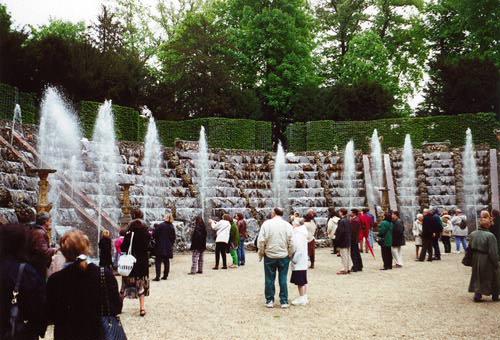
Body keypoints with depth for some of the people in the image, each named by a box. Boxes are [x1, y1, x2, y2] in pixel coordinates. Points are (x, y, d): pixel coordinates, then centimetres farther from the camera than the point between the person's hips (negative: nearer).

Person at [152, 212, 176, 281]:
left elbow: (154, 235, -10)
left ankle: (157, 276, -7)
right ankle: (165, 275, 17)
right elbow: (173, 237, 11)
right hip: (168, 247, 6)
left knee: (158, 261, -2)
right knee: (166, 261, 12)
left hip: (160, 247, -6)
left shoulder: (160, 225, -14)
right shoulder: (172, 226, 5)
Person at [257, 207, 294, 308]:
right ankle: (284, 301, 10)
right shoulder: (287, 225, -3)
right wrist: (290, 254, 9)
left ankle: (269, 300, 15)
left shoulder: (266, 223, -6)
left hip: (269, 255, -1)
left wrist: (261, 253, 5)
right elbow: (291, 243, -4)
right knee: (283, 278, 7)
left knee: (269, 279, 8)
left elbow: (261, 241, -7)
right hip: (284, 256, 1)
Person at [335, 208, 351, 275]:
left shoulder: (342, 221, -19)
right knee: (348, 255, 14)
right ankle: (348, 268, 21)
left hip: (342, 242, -9)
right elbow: (350, 231, 14)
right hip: (348, 241, 9)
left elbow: (340, 232, -21)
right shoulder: (348, 220, 8)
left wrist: (337, 240, -13)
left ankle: (344, 269, 2)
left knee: (343, 256, -2)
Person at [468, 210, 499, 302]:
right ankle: (495, 296, 24)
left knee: (477, 277, 16)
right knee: (492, 277, 13)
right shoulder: (490, 236, -20)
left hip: (476, 260, 5)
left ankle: (477, 294, 13)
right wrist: (496, 263, -10)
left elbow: (470, 248, 6)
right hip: (487, 261, -5)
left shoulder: (472, 234, -2)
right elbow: (493, 252, -19)